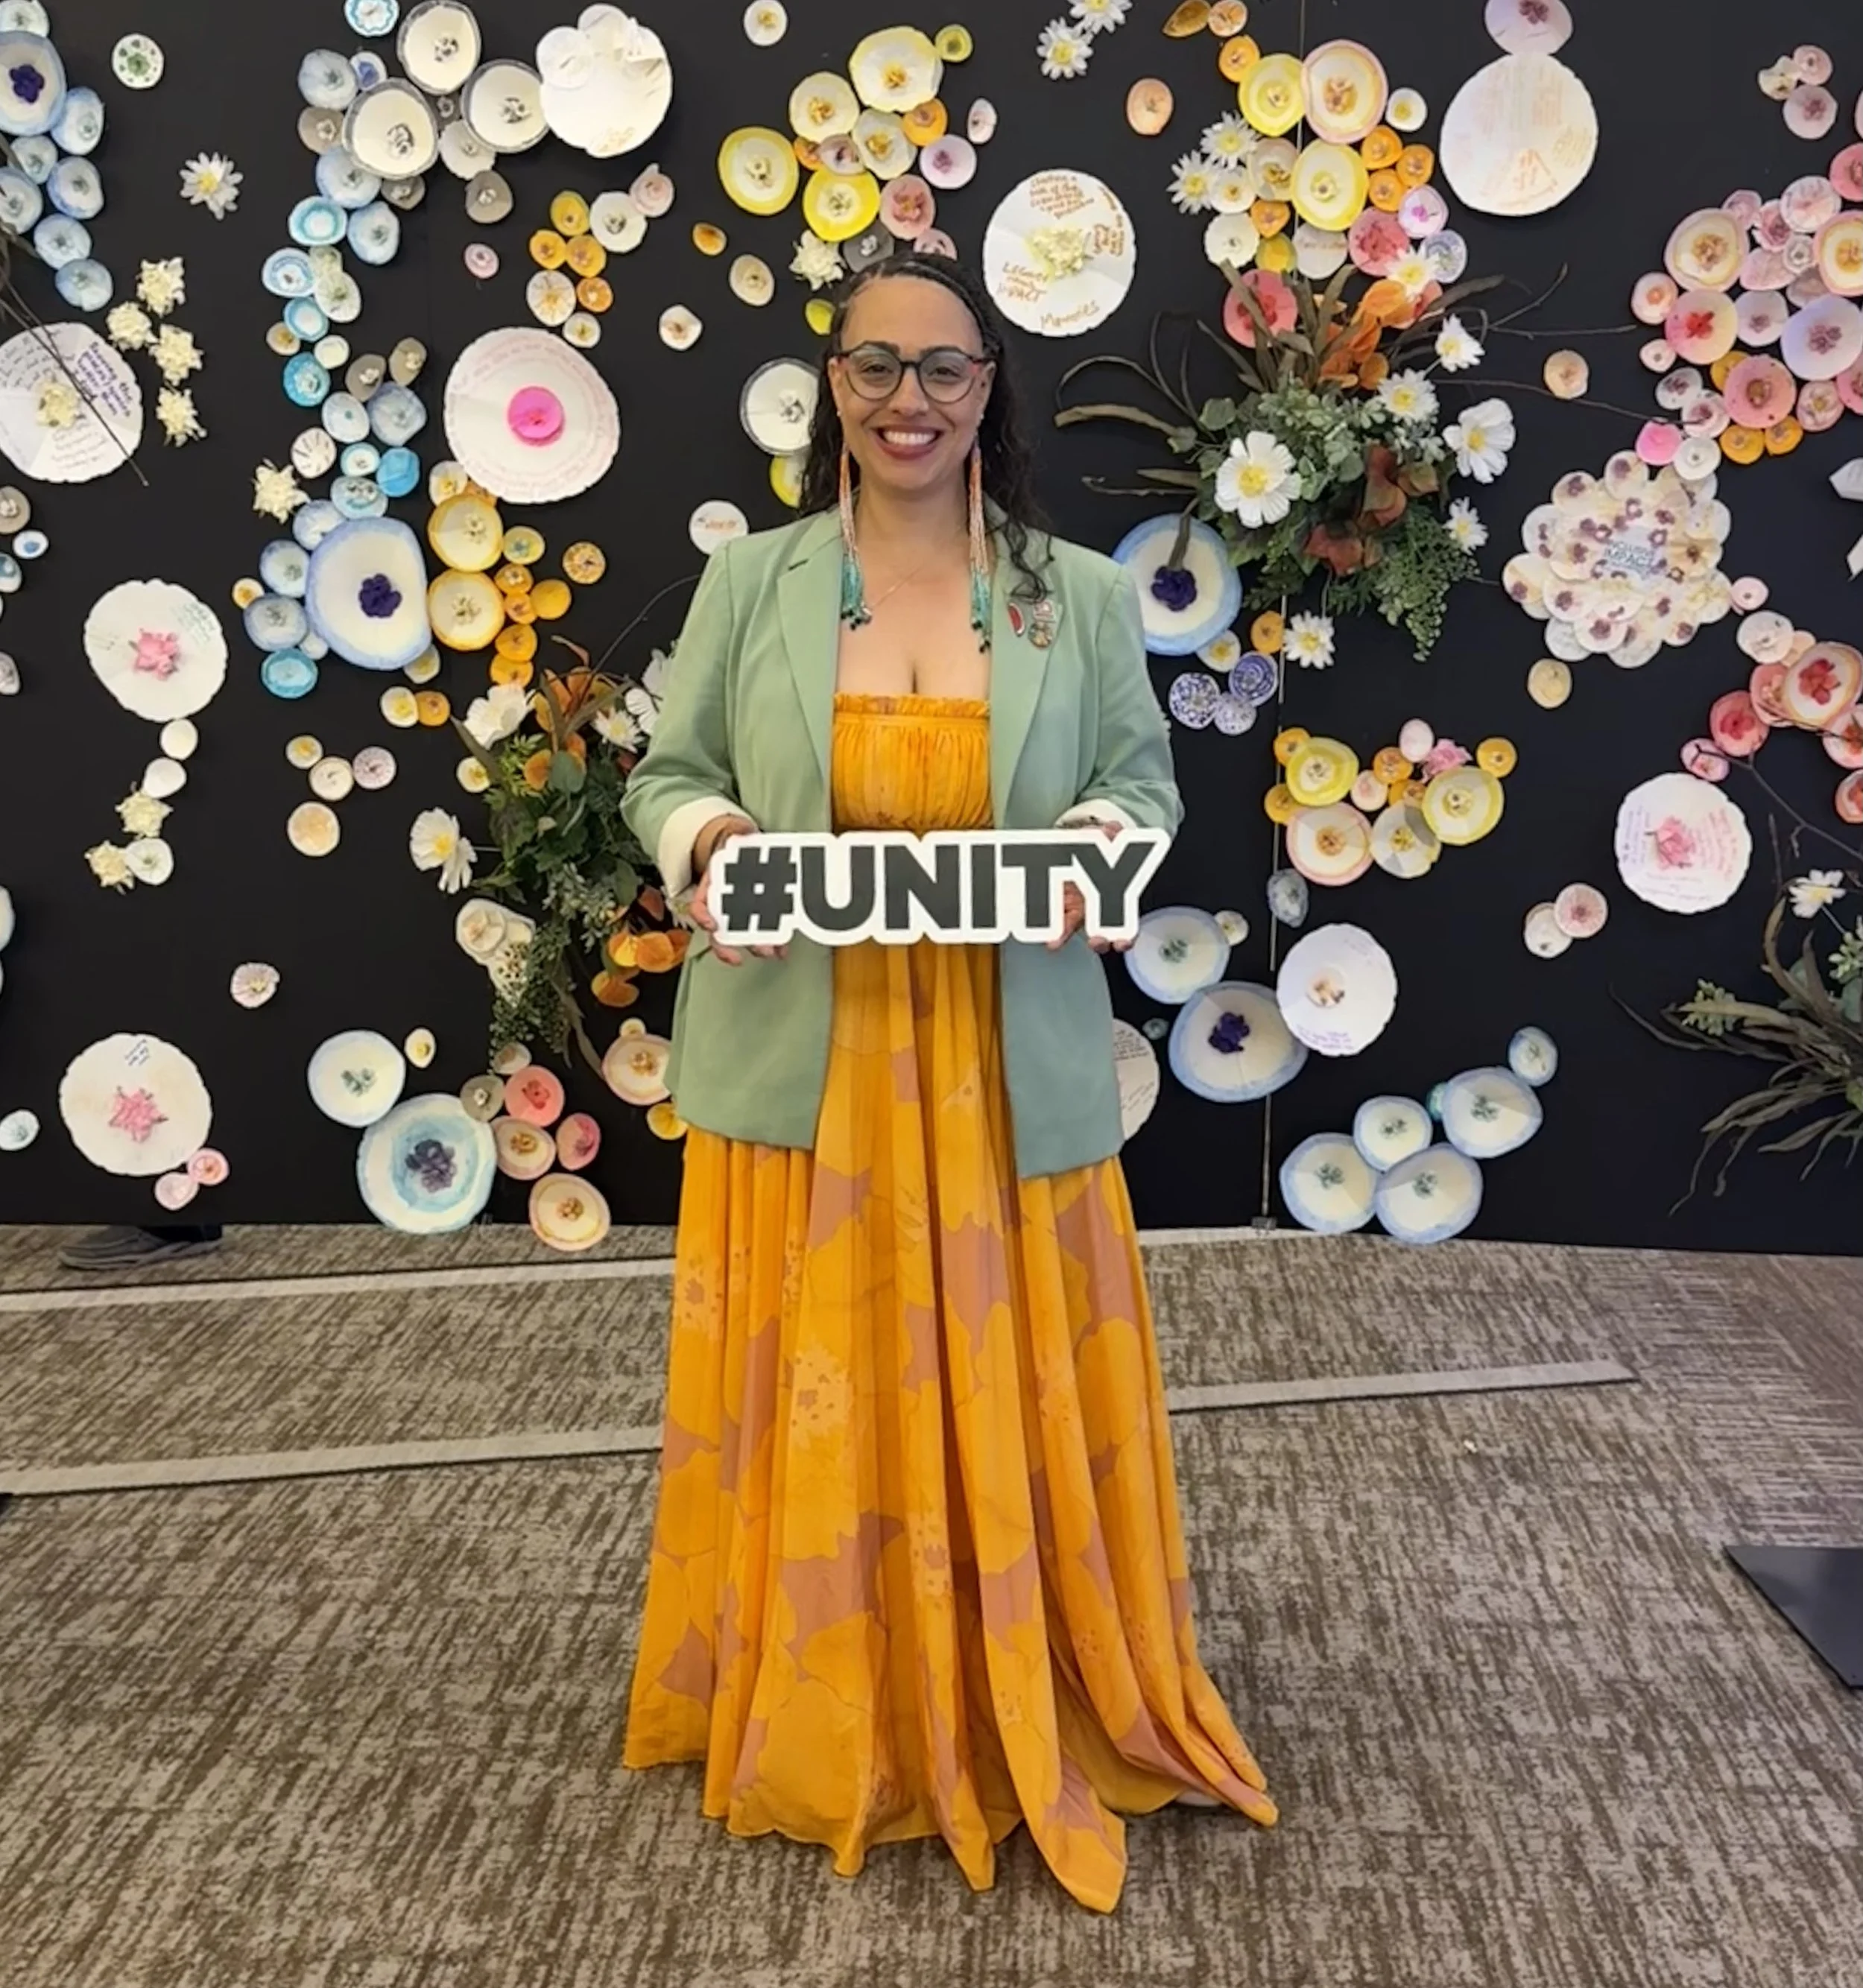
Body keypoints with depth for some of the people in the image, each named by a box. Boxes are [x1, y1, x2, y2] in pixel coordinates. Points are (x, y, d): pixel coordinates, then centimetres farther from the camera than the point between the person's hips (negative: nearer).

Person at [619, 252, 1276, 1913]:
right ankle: (816, 1723, 33)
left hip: (1009, 1076, 0)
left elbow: (1147, 783, 7)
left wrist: (1097, 841, -16)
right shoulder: (750, 584, 4)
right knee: (810, 1402, 9)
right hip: (799, 1068, 0)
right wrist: (704, 841, -16)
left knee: (1015, 1401, 10)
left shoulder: (1082, 596, 4)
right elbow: (667, 774, 7)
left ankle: (1028, 1716, 35)